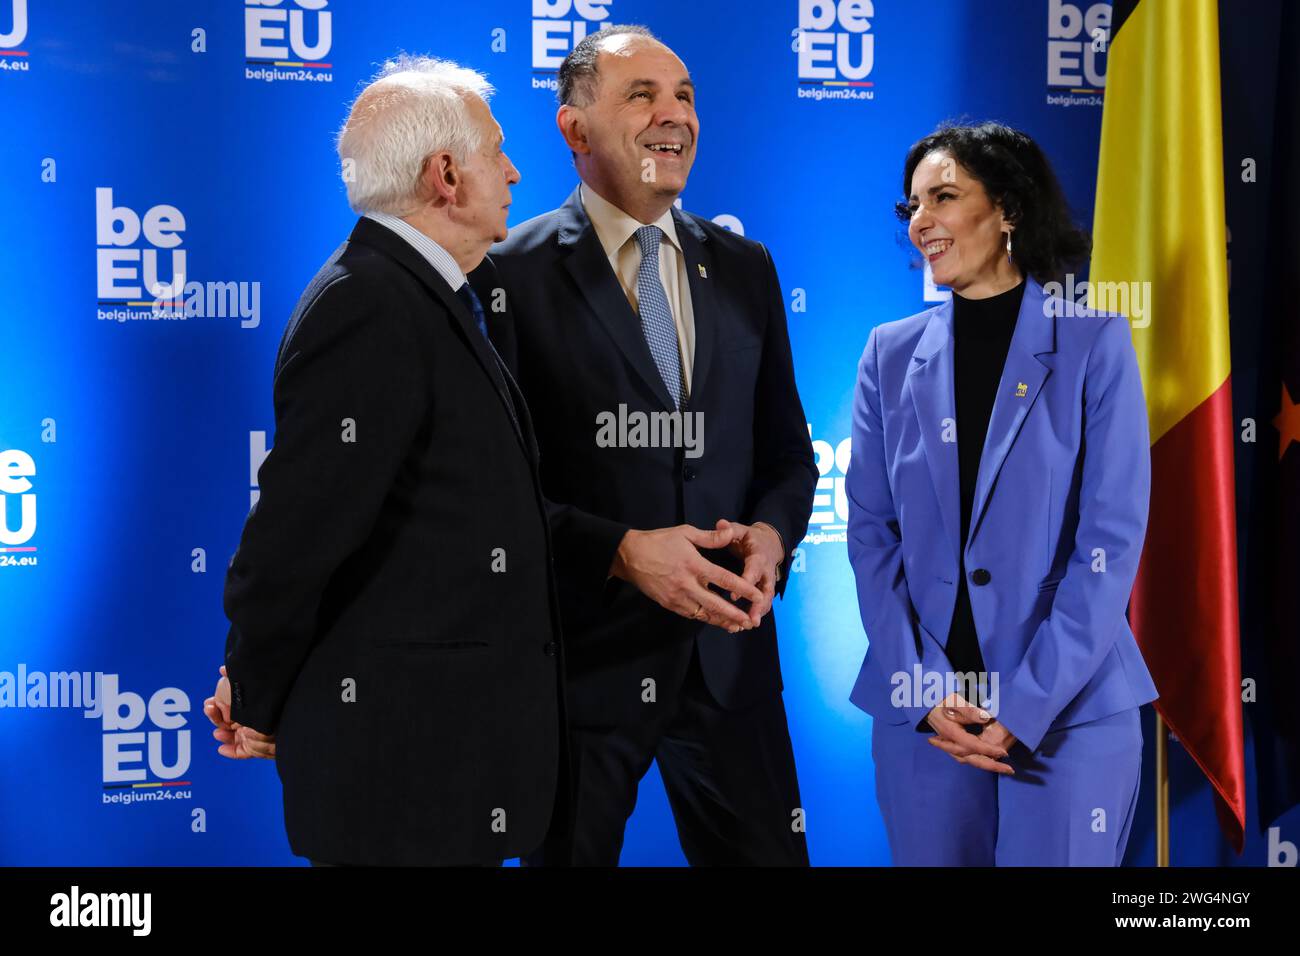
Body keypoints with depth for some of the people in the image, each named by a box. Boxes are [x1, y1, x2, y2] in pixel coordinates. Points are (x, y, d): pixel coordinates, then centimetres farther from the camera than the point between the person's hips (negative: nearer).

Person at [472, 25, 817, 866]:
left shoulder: (745, 269, 8)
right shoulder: (512, 275, -8)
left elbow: (787, 451, 12)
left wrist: (772, 534, -8)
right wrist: (619, 550, -20)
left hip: (728, 649, 4)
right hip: (581, 658, -4)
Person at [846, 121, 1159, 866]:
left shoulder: (1095, 343, -2)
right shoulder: (893, 353, 7)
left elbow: (1112, 538, -7)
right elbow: (871, 532, 3)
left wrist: (1026, 704, -14)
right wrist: (925, 685, -9)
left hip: (1070, 709, -2)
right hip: (921, 709, 3)